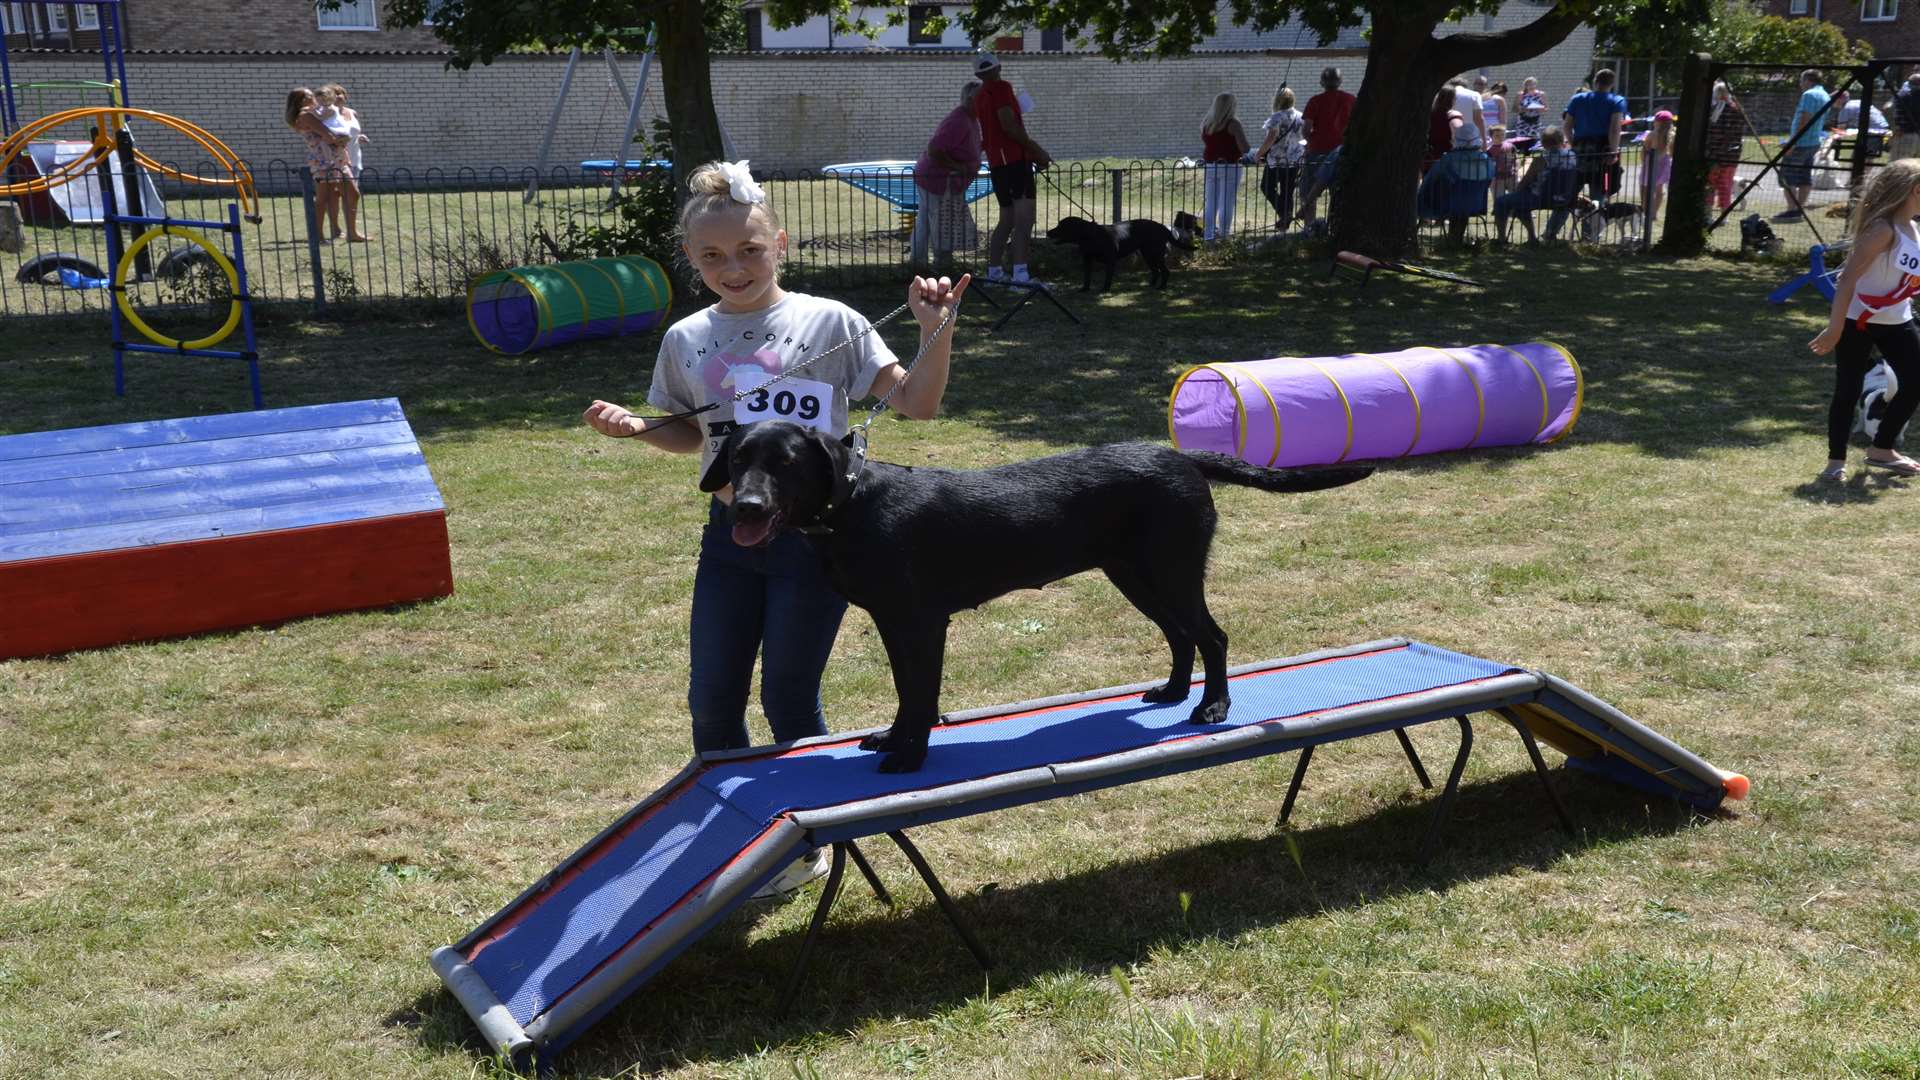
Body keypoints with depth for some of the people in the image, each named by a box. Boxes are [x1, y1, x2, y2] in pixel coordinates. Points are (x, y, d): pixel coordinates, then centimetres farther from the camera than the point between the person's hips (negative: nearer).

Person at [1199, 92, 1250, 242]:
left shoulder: (1206, 123, 6)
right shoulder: (1233, 123, -11)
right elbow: (1244, 148, -12)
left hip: (1210, 166, 5)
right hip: (1229, 167, -5)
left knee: (1210, 203, 10)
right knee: (1226, 203, -1)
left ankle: (1209, 235, 11)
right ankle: (1224, 235, 0)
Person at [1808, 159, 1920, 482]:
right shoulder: (1883, 230, -21)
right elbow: (1848, 278, -26)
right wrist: (1835, 328, -28)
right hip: (1858, 320, -8)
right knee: (1848, 390, -5)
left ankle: (1881, 450, 20)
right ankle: (1836, 461, 7)